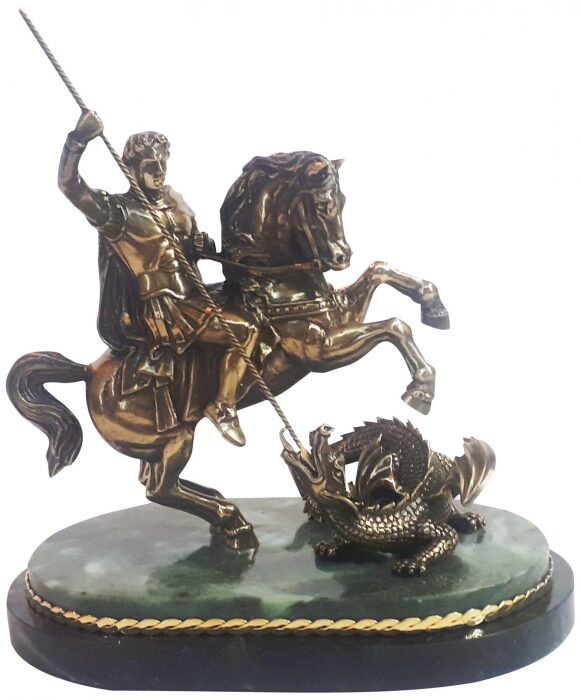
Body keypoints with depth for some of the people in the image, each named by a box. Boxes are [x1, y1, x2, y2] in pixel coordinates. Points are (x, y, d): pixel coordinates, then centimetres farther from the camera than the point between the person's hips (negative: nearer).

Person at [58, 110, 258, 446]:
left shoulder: (173, 200, 11)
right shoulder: (119, 213, -11)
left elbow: (191, 242, 21)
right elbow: (69, 185, -22)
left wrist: (203, 245, -3)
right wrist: (78, 141, -34)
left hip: (190, 297, 8)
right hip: (161, 311, -8)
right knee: (246, 330, -15)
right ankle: (223, 407, -6)